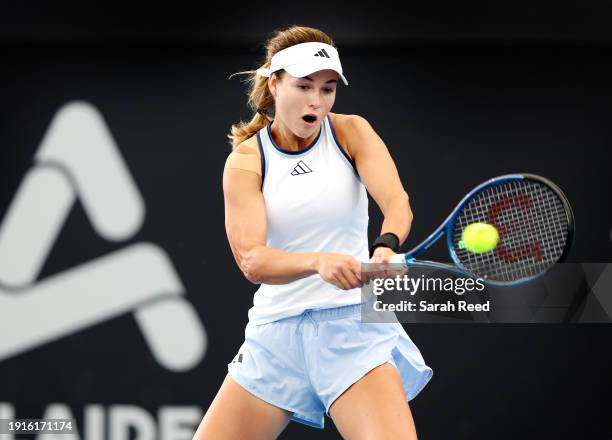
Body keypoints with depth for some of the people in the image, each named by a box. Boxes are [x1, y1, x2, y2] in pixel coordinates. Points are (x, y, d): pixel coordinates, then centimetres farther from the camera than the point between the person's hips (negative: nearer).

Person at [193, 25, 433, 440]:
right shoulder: (245, 161, -2)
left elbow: (397, 201, -16)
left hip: (353, 325, -1)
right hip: (276, 328, 1)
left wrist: (386, 246, -39)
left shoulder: (351, 133, 1)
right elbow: (251, 261, -16)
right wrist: (319, 261, -35)